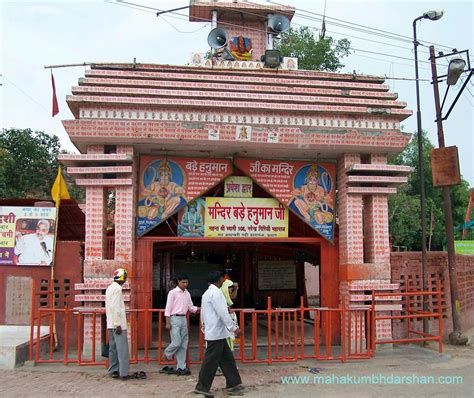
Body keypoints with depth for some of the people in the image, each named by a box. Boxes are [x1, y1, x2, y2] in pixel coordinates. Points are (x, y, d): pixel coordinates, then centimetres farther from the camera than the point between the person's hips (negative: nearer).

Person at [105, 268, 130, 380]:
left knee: (113, 347, 12)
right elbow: (115, 307, -21)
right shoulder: (117, 288, -14)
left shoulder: (110, 288, 15)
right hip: (118, 324, -10)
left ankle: (113, 371, 17)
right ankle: (124, 373, -7)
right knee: (122, 348, -7)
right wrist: (118, 324, -20)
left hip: (111, 324, 10)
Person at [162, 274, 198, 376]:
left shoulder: (187, 294, 12)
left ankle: (181, 367, 11)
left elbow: (191, 308, 13)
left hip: (184, 319, 6)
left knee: (183, 345, 5)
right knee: (176, 343, -10)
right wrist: (167, 322, -13)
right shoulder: (173, 292, -7)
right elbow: (168, 308, -9)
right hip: (175, 319, -6)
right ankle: (167, 354, 21)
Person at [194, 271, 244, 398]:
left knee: (227, 359, 12)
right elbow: (223, 313, -20)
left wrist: (205, 327, 27)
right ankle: (202, 387, 8)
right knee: (211, 361, -1)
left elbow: (203, 313, 21)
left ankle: (233, 385, 15)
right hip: (216, 333, -10)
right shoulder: (215, 292, -16)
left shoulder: (207, 293, 16)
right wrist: (234, 328, -16)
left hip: (214, 332, 10)